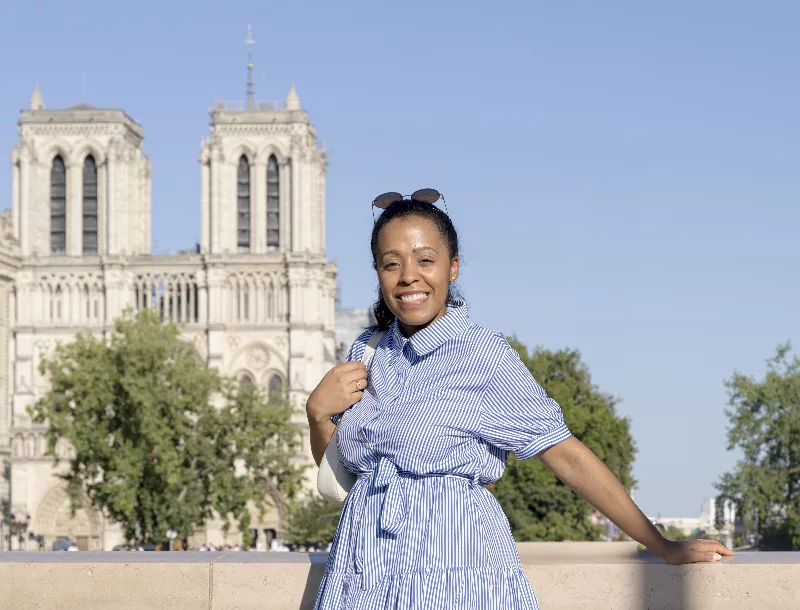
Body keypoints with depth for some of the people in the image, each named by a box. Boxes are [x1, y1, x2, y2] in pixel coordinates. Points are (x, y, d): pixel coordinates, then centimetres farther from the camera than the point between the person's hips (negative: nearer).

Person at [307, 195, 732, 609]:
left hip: (454, 572, -5)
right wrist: (318, 411, -3)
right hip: (362, 574, 5)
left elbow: (567, 456, -8)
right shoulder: (365, 353, 8)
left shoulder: (483, 356, -7)